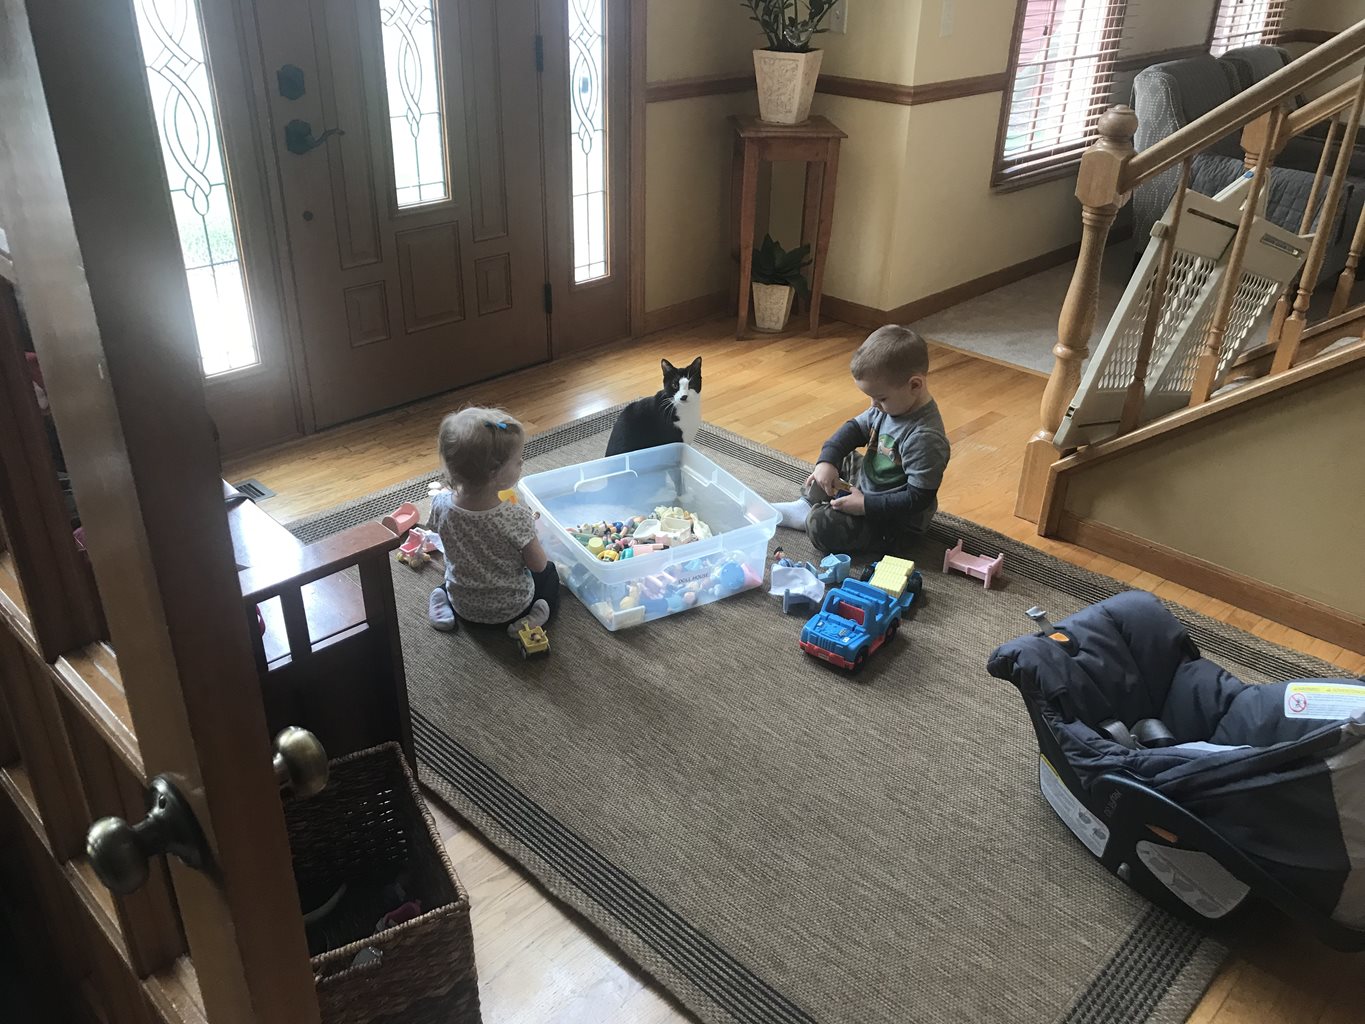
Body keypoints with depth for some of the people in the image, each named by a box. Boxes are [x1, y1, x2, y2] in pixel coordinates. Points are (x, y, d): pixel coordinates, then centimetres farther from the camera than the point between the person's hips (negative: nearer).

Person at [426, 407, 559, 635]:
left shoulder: (441, 504, -22)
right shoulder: (517, 518, -35)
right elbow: (538, 565, -20)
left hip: (462, 604, 4)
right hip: (510, 607, -3)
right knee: (549, 572, 26)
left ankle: (446, 607, 14)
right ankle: (529, 620, 4)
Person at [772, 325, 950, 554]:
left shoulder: (925, 438, -32)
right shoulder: (891, 404, -7)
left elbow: (918, 499, -29)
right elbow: (856, 428, 5)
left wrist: (866, 505, -26)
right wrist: (827, 461, -11)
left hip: (895, 521, -9)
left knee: (822, 527, -25)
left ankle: (808, 515, 5)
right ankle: (809, 502, 9)